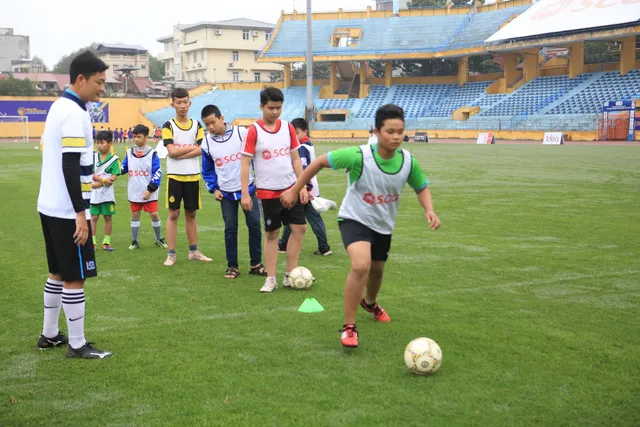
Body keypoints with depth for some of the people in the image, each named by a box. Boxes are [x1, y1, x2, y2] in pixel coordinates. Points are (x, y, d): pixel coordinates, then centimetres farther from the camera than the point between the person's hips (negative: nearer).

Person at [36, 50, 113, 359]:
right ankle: (77, 345, 8)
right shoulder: (74, 113, -17)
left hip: (50, 206, 10)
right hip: (67, 210, -10)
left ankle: (49, 335, 27)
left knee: (59, 273, 17)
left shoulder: (58, 107, 12)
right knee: (75, 277, -1)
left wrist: (90, 179, 25)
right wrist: (80, 213, -23)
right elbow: (70, 167, -23)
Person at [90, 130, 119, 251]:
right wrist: (103, 179, -19)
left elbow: (114, 177, -12)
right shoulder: (93, 157, 3)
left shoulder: (114, 159, -5)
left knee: (108, 217, 5)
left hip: (107, 193, -1)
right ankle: (92, 242, 9)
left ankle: (106, 242, 15)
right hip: (94, 193, 2)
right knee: (94, 217, 4)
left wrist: (99, 183, -17)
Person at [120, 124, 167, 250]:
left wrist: (150, 189, -13)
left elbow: (157, 173, -8)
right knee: (135, 215, 9)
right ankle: (134, 241, 20)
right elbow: (123, 168, 13)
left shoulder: (152, 154, -6)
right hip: (134, 192, 3)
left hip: (149, 193, -3)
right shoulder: (129, 153, 5)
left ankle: (159, 239, 17)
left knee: (154, 214, -2)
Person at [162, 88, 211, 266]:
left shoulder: (196, 125, 6)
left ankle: (194, 251, 20)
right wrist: (192, 147, -6)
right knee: (173, 214, 0)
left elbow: (201, 150, -6)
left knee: (191, 214, 11)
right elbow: (172, 151, -14)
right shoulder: (168, 126, -3)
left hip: (193, 176, 3)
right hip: (175, 176, -3)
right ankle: (171, 254, 5)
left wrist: (180, 153, -14)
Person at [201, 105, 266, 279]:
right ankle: (232, 266, 15)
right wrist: (213, 189, -1)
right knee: (230, 229, 3)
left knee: (254, 225, 1)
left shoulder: (242, 133, -10)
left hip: (248, 188, -1)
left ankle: (256, 264, 14)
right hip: (226, 193, 1)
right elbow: (207, 170, 8)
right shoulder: (207, 143, -3)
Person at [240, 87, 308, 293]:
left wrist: (302, 186, 5)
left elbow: (296, 159, 10)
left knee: (299, 228, 2)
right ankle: (271, 279, 14)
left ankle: (290, 275, 13)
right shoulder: (254, 131, -9)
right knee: (271, 233, 4)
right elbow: (245, 163, -8)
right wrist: (245, 194, -13)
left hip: (290, 188, 4)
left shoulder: (288, 128, 4)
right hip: (267, 191, -4)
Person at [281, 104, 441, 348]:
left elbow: (421, 187, 3)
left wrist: (429, 210, -17)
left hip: (383, 226, 5)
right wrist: (294, 190, -13)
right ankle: (349, 327, -13)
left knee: (377, 271, 24)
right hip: (355, 219, -5)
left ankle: (370, 303, 60)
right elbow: (320, 162, -18)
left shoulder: (408, 161, -16)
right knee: (361, 266, -30)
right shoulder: (359, 156, -29)